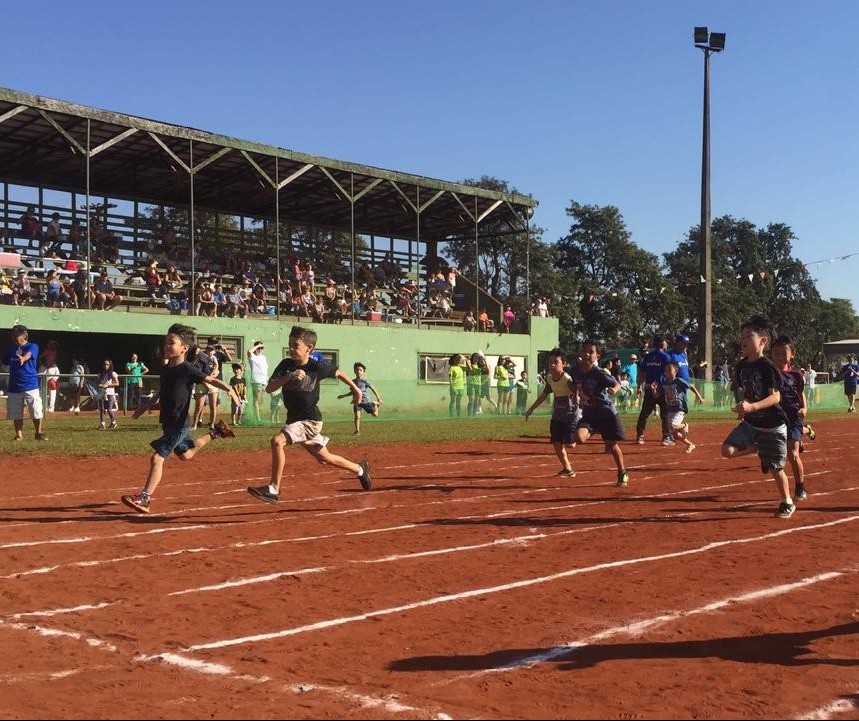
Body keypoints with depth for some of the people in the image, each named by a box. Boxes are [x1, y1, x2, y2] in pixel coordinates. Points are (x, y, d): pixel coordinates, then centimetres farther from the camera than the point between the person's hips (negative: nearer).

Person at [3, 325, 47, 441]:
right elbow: (5, 362, 26)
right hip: (14, 386, 5)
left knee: (36, 412, -3)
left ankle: (38, 433, 12)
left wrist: (23, 358, -46)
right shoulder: (12, 350, 14)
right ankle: (19, 435, 16)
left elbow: (29, 354, -27)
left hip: (30, 385, -5)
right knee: (16, 413, 6)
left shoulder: (32, 347, -3)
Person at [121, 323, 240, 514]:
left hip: (179, 424, -9)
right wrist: (144, 406, 24)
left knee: (157, 458, -15)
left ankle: (144, 498, -14)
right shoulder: (165, 369, 6)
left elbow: (212, 380, -21)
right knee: (185, 454, 29)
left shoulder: (188, 370, -17)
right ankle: (215, 433, 45)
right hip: (167, 422, 9)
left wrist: (229, 389, -37)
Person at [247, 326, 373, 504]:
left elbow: (338, 373, 8)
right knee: (325, 459, 17)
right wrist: (289, 377, -26)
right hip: (294, 419, 6)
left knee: (277, 441, -24)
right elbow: (269, 388, -12)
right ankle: (360, 469, 39)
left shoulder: (317, 367, -11)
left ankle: (273, 490, -16)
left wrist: (355, 389, 16)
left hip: (311, 420, -6)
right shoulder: (286, 365, -2)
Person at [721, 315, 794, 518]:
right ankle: (758, 449, 14)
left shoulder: (768, 367, -18)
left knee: (775, 468, 3)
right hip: (750, 423, 6)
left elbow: (776, 397, -23)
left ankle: (787, 503, 26)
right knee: (728, 450, -13)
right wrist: (741, 405, -3)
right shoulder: (741, 366, 2)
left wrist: (752, 407, -35)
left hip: (772, 425, -6)